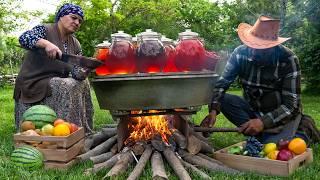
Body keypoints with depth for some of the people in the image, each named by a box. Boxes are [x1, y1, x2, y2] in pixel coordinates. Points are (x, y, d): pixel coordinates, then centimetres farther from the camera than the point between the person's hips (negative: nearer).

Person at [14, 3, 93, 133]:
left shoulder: (75, 44, 9)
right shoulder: (45, 30, -9)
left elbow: (75, 72, 2)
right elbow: (24, 38, -28)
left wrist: (83, 72, -22)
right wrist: (46, 43, -46)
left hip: (57, 83, 7)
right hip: (34, 83, -7)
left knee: (83, 84, -10)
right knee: (67, 87, -28)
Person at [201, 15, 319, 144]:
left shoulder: (288, 59, -24)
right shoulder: (240, 52, -15)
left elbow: (291, 105, -25)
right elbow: (222, 83, -15)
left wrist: (263, 122, -39)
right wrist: (213, 110, -33)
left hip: (285, 114, -3)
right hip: (253, 108, 4)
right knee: (223, 100, -22)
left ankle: (299, 136, 5)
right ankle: (265, 135, -14)